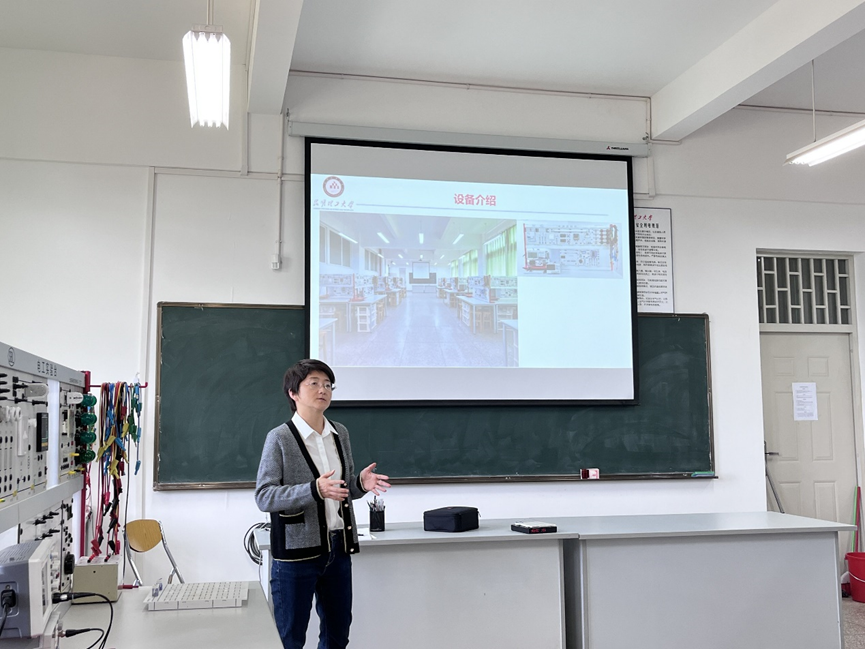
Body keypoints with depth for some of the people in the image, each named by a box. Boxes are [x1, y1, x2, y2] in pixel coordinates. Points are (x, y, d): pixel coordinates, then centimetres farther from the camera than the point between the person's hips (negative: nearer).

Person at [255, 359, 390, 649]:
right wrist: (314, 490, -27)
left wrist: (360, 483, -4)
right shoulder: (280, 438, -8)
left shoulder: (340, 433, 9)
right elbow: (264, 497, -14)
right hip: (296, 551, -5)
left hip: (338, 548, 6)